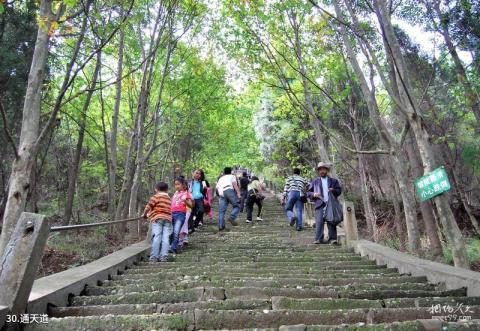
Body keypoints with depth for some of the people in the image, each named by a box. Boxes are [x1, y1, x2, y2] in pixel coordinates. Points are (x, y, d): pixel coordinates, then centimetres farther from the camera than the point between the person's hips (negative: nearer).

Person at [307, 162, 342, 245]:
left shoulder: (333, 181, 21)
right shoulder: (315, 181, 20)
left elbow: (339, 190, 15)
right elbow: (308, 192, 17)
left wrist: (334, 190, -7)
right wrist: (313, 194, -5)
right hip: (320, 205, 0)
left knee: (331, 222, -6)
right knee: (319, 222, -12)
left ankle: (332, 239, -4)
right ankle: (319, 239, -12)